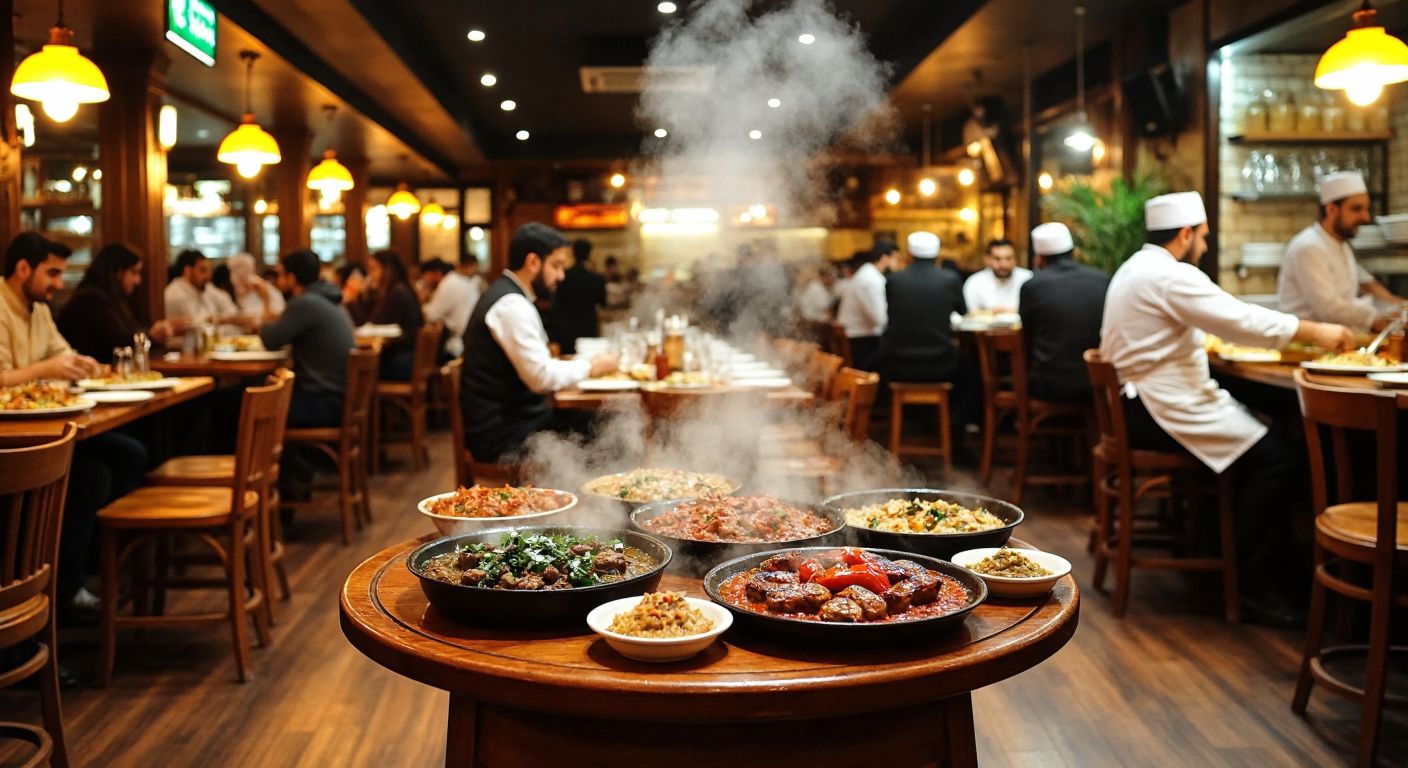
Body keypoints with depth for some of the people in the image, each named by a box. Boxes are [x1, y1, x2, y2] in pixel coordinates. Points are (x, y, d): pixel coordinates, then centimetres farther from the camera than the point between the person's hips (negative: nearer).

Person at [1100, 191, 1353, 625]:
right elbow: (1242, 320, -21)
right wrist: (1315, 333, -11)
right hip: (1161, 411, -11)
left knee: (1262, 438, 12)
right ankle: (1257, 586, -7)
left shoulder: (1138, 268, 17)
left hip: (1141, 403, 11)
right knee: (1276, 460, -14)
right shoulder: (1171, 276, -17)